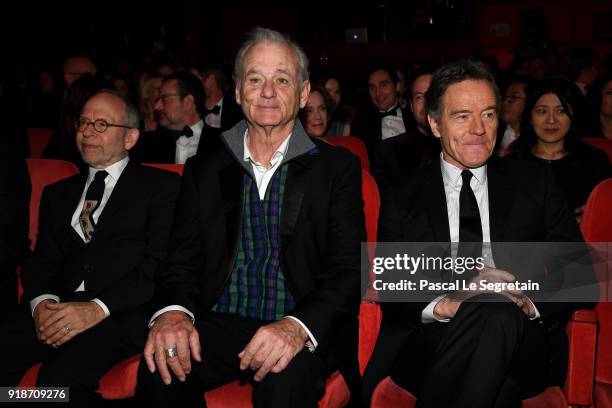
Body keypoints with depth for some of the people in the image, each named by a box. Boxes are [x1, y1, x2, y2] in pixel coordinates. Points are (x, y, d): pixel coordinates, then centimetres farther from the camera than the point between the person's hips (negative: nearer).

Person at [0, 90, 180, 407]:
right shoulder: (58, 193, 26)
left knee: (62, 374, -32)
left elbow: (161, 263, -4)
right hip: (58, 310, 4)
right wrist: (42, 301, -7)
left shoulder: (160, 186, 9)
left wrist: (98, 308, -16)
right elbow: (41, 262, 17)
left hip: (124, 312, -4)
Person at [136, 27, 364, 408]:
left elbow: (348, 270, -5)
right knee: (161, 368, -27)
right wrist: (173, 312, -18)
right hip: (219, 325, 3)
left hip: (303, 331, -2)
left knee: (286, 374, -34)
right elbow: (183, 259, 6)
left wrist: (298, 327, -25)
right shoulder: (203, 170, 11)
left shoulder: (338, 167, 3)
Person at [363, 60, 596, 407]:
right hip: (426, 349, -1)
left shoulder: (536, 183, 12)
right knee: (496, 315, -34)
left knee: (500, 312, -34)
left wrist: (532, 304, -13)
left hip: (523, 352, 1)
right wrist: (441, 306, -18)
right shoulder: (402, 199, 11)